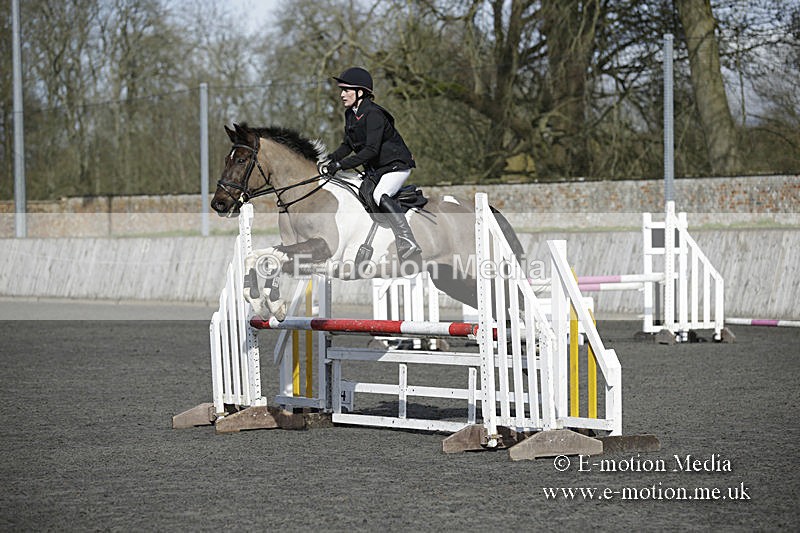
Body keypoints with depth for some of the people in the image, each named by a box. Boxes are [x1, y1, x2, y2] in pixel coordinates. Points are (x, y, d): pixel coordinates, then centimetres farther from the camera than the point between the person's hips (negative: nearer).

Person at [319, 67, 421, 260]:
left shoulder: (373, 114, -22)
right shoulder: (350, 114, 5)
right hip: (374, 170, 10)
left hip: (397, 165, -10)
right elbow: (348, 145, 13)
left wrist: (341, 165, -32)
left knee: (380, 195, -33)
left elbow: (371, 150, -30)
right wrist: (331, 160, -5)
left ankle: (408, 241, -39)